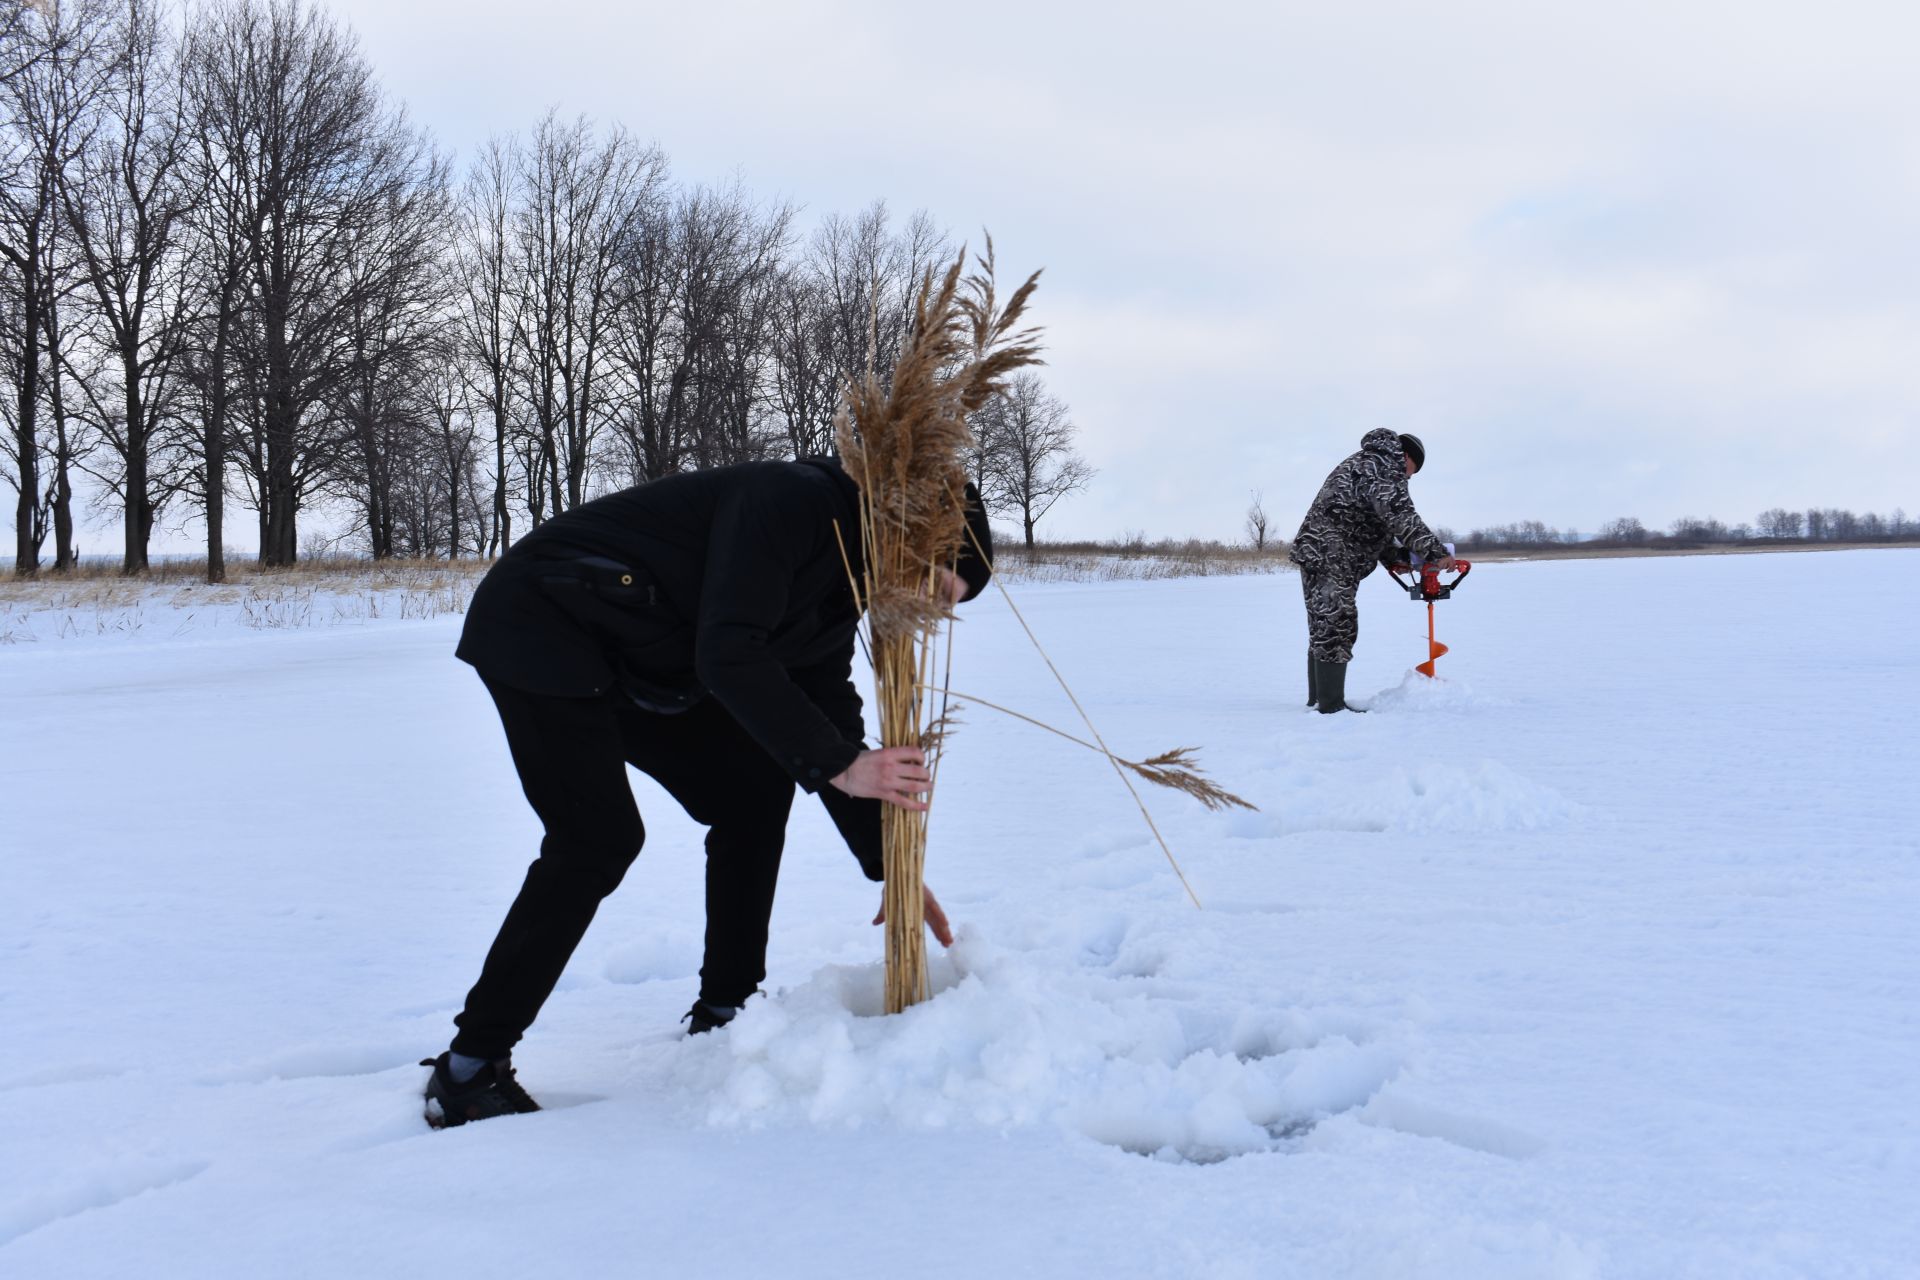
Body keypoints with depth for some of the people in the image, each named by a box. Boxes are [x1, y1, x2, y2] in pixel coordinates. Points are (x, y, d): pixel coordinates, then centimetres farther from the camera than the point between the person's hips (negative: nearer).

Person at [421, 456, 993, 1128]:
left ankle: (724, 1012, 14)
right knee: (599, 841, -17)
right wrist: (840, 765, -32)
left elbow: (830, 719, 11)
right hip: (540, 623, -10)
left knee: (756, 787, 5)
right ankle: (466, 1070, -9)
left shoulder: (836, 590, 6)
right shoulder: (794, 501, -23)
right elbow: (729, 655, -32)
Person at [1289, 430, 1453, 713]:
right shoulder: (1385, 469, -9)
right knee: (1335, 627, -9)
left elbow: (1374, 525, 25)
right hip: (1332, 559, -11)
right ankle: (1331, 704, -9)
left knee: (1323, 628, 16)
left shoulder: (1360, 462, 25)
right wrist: (1436, 552, -21)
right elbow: (1400, 516, -21)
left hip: (1314, 552, 11)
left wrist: (1397, 555, 15)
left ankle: (1318, 698, 24)